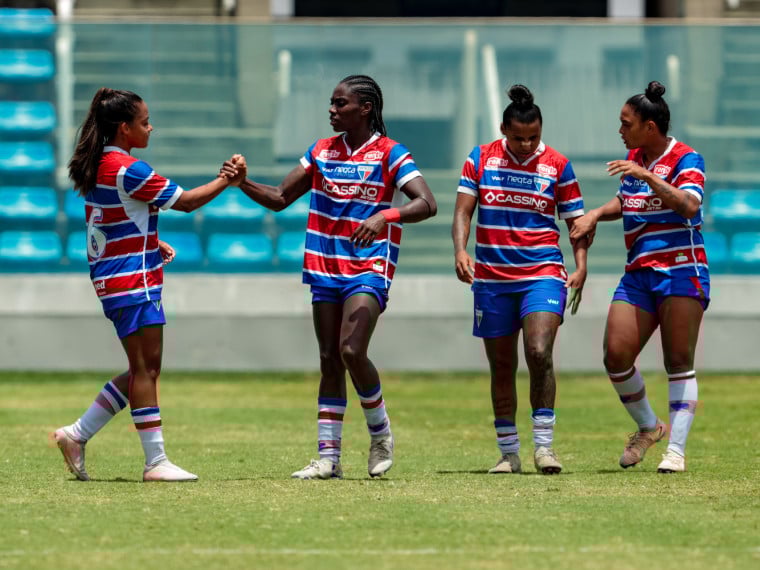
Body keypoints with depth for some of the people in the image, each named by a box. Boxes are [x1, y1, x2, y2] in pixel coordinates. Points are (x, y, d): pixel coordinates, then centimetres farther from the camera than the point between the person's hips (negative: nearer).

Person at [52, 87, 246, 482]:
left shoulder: (98, 167, 12)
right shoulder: (128, 170, -17)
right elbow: (185, 201, -11)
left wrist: (152, 244, 15)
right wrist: (227, 180, 0)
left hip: (113, 280, 10)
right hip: (132, 282, -10)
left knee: (143, 369, 13)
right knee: (146, 368, -7)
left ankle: (77, 434, 15)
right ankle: (156, 462, -6)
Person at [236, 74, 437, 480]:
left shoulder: (390, 154, -6)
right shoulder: (322, 152, 11)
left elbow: (427, 204, -17)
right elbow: (280, 199, 16)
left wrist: (386, 216, -34)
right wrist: (243, 184, -1)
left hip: (369, 269, -6)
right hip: (326, 269, 6)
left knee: (351, 351, -20)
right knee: (330, 362, 5)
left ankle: (380, 431, 3)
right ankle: (328, 457, 6)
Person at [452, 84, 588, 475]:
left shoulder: (557, 166, 0)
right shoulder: (480, 160, 2)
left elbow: (576, 221, 6)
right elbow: (462, 211, 0)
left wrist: (581, 268, -8)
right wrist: (460, 251, -18)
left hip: (542, 274, -2)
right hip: (492, 278, 2)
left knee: (540, 354, -20)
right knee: (501, 367, 7)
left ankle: (543, 444, -12)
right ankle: (508, 453, 18)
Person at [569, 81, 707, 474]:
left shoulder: (685, 159, -7)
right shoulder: (634, 158, 14)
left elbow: (689, 206, -25)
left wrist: (648, 176, -31)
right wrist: (597, 214, 14)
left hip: (681, 273, -6)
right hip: (638, 275, 6)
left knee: (679, 363, -7)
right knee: (616, 354, -6)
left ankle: (676, 449, -3)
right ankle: (648, 427, 15)